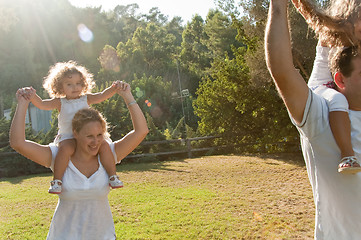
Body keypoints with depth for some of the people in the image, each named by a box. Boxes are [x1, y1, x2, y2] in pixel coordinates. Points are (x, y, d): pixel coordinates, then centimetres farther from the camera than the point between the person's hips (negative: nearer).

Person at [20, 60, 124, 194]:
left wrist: (114, 88, -20)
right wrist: (32, 97, -27)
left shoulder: (86, 99, 10)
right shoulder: (60, 102, 5)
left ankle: (113, 176, -10)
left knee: (104, 145, -22)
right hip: (67, 138, -2)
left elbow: (102, 96, -2)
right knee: (66, 148, -34)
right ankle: (57, 180, -24)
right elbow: (42, 104, -7)